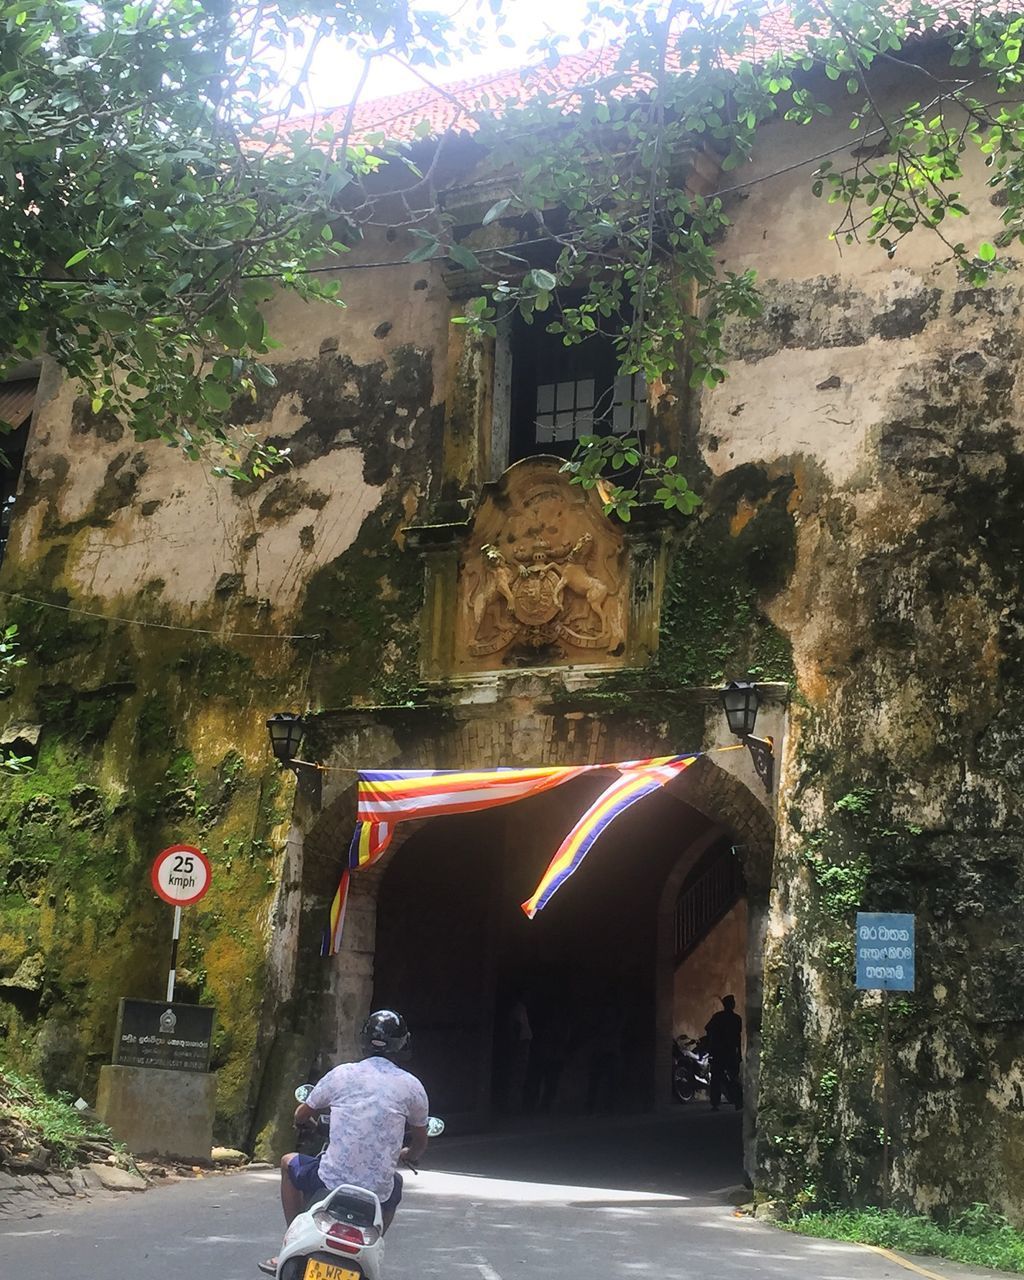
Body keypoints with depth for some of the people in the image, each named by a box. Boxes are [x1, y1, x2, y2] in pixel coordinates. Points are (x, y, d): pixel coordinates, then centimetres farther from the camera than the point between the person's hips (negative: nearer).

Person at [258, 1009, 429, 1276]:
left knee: (289, 1163, 30)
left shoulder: (342, 1074, 0)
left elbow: (301, 1116, 16)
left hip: (331, 1181, -1)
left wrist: (304, 1123, 40)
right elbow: (420, 1143, 15)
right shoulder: (412, 1086, 1)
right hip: (378, 1192, 1)